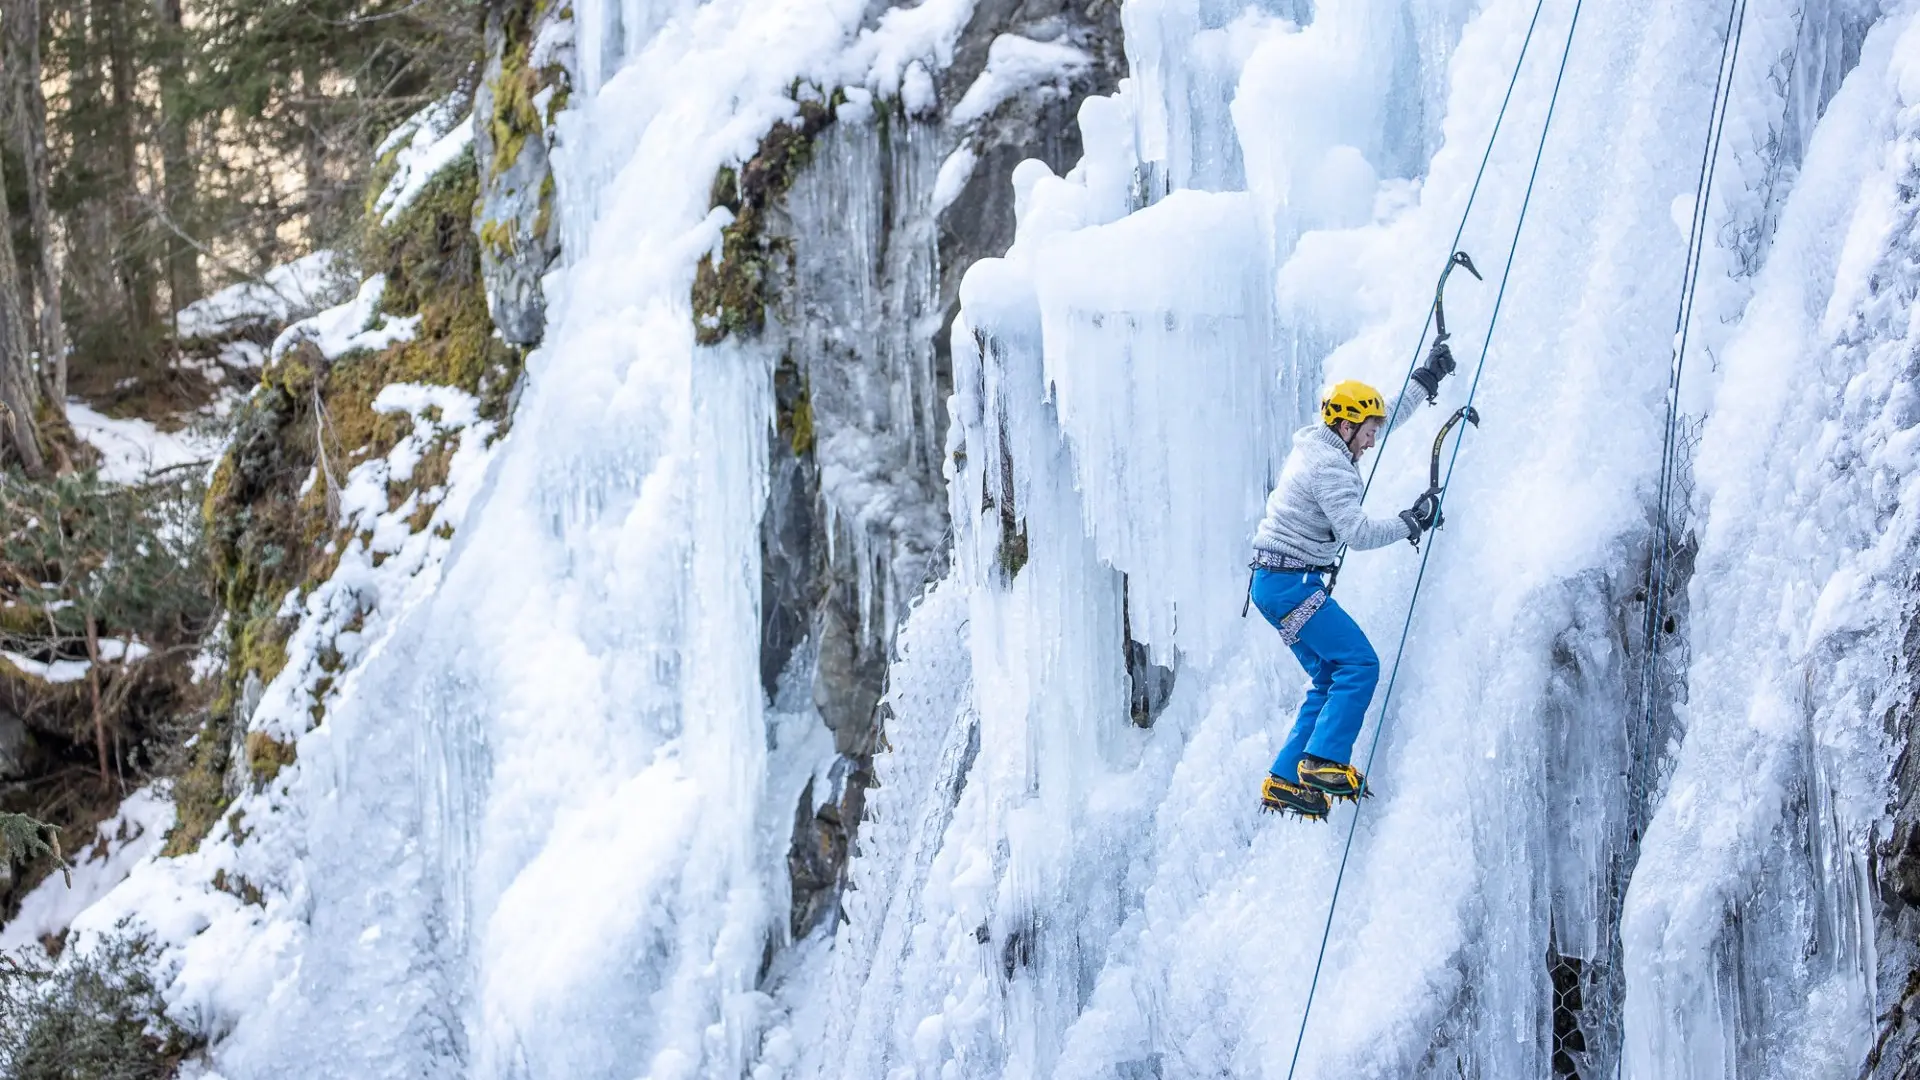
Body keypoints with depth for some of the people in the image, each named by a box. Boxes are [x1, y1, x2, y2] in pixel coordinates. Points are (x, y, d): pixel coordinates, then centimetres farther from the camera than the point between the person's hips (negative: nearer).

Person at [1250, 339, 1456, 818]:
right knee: (1359, 663, -13)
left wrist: (1427, 377, 27)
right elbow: (1357, 533, -25)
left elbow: (1387, 415, 26)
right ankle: (1324, 762, -17)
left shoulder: (1322, 445, 12)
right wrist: (1411, 523, -17)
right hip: (1291, 583, -10)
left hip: (1277, 582, 10)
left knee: (1330, 678, 11)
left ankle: (1285, 781, 8)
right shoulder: (1328, 467, -17)